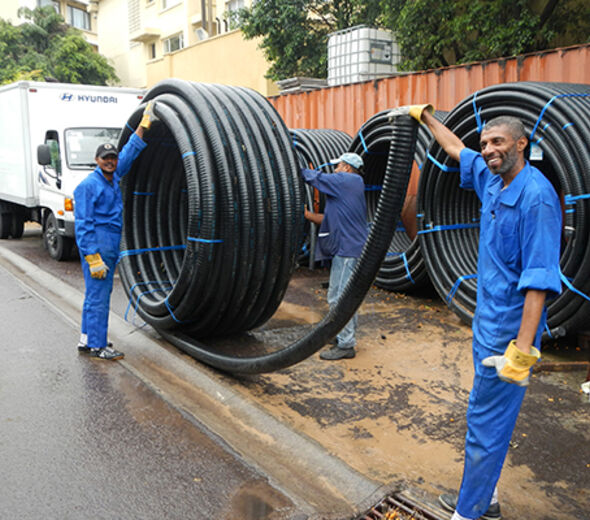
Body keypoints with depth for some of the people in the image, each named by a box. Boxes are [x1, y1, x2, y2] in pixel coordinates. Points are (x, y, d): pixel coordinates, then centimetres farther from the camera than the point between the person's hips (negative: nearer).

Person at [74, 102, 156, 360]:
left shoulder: (114, 177, 11)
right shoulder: (88, 186, -12)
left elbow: (131, 150, 22)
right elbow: (83, 225, -16)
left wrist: (145, 122, 21)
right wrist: (92, 257, -21)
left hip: (111, 246, 9)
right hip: (96, 245, -9)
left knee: (98, 294, 15)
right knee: (98, 296, -4)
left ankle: (87, 339, 26)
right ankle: (97, 346, 4)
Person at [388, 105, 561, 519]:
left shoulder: (536, 196, -20)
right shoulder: (492, 181, 6)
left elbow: (540, 280, -25)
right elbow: (456, 148, 26)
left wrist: (524, 348, -28)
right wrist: (424, 114, 35)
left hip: (508, 330, -9)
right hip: (487, 321, 9)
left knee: (486, 422, 0)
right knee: (490, 415, 19)